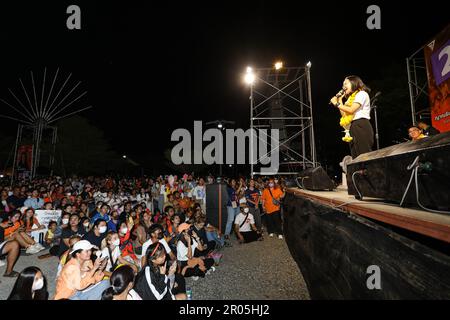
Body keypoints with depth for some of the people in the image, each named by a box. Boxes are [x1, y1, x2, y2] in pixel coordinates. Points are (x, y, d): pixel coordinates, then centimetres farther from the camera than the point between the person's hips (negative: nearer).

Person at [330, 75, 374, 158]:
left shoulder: (362, 94, 2)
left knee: (364, 154, -14)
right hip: (353, 128, 8)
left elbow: (351, 110, -13)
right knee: (356, 157, 1)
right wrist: (340, 101, 18)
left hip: (361, 126, -8)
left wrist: (336, 103, -4)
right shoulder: (351, 98, 26)